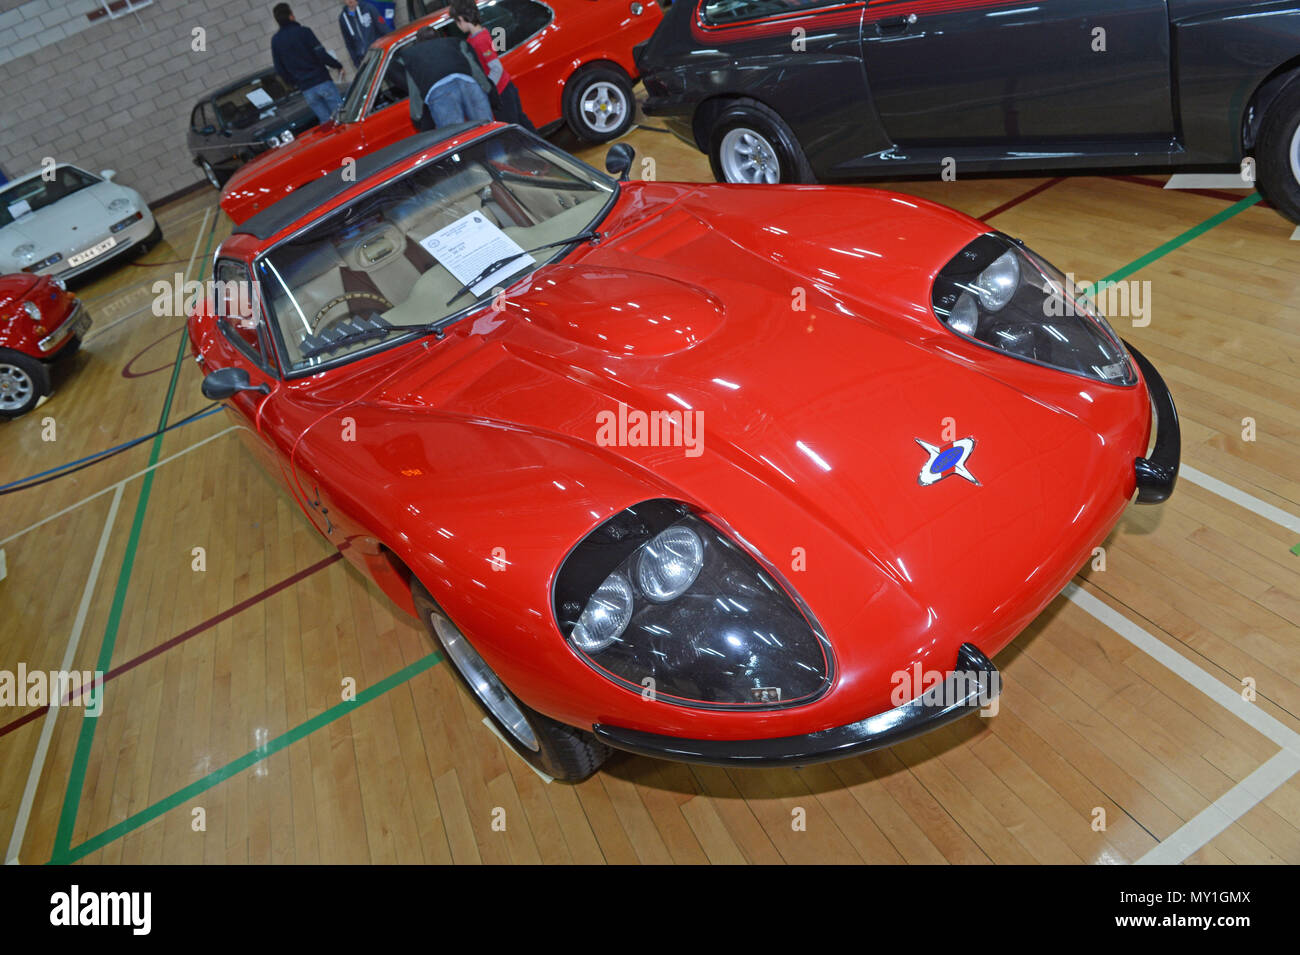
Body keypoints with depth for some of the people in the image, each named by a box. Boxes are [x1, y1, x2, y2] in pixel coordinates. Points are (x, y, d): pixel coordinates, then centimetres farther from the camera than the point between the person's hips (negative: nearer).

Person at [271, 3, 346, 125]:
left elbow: (279, 69, 10)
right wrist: (338, 66, 3)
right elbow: (321, 55, -11)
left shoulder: (275, 40, 9)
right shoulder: (303, 31, -6)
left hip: (306, 89, 4)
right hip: (322, 81, -4)